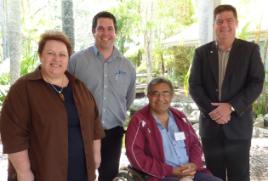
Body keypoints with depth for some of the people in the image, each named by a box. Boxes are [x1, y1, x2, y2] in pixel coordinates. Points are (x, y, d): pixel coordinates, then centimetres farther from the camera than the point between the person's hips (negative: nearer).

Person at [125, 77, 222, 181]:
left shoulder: (179, 117, 15)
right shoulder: (139, 121, -3)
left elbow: (195, 143, 19)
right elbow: (135, 156, -10)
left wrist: (194, 164, -3)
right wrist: (171, 171, -13)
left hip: (190, 173, 6)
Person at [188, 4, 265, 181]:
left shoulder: (250, 49, 1)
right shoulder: (202, 52, 7)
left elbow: (257, 84, -7)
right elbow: (194, 85, 1)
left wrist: (231, 107, -17)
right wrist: (211, 110, -12)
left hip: (238, 124, -2)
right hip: (210, 123, 2)